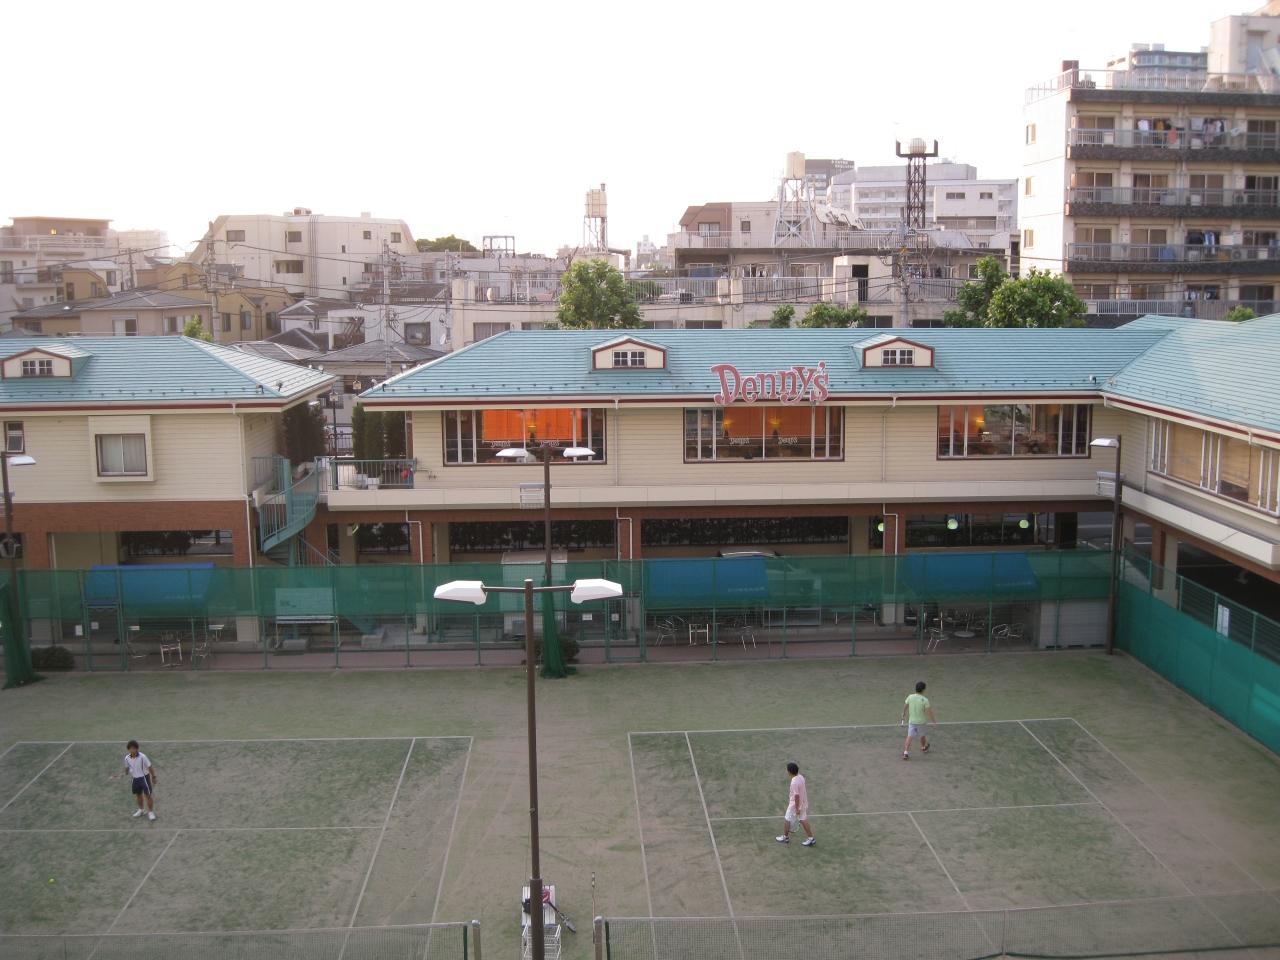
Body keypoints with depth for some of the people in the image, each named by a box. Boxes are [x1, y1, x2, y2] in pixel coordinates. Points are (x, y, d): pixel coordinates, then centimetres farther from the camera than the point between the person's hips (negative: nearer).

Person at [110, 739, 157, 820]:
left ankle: (151, 812, 11)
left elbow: (150, 767, -12)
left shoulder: (142, 757, -21)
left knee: (147, 795, -3)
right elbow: (127, 768, 12)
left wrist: (153, 777, -7)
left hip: (144, 777, -5)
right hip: (135, 778, 5)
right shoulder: (127, 758, -6)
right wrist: (123, 774, -4)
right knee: (138, 794, 20)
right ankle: (141, 809, 42)